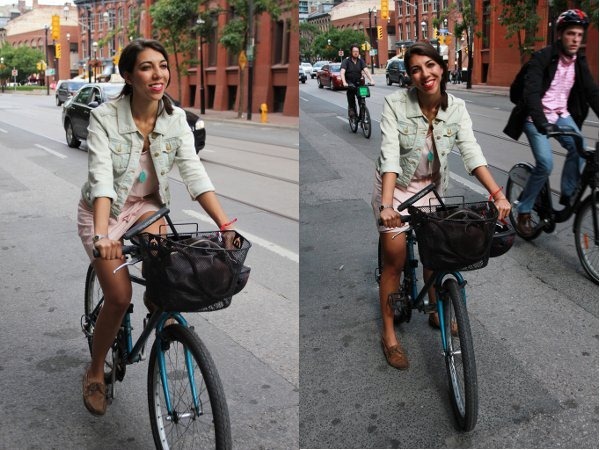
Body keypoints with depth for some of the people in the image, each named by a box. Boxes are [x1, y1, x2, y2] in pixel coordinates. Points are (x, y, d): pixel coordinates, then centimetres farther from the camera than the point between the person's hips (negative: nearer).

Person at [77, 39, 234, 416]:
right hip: (104, 210, -3)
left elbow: (194, 172, -18)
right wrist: (101, 235, -47)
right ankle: (95, 372, 12)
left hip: (146, 206, 3)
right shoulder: (105, 117, -22)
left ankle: (158, 301, 7)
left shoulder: (176, 118, -11)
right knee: (120, 297, -13)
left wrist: (226, 225, -30)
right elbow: (101, 178, -32)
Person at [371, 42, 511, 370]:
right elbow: (390, 155, -30)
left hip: (431, 188, 4)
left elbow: (472, 153, -19)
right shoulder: (395, 103, -23)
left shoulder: (456, 108, -12)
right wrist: (387, 204, -42)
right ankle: (389, 334, 10)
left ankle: (437, 312, 36)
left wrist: (498, 194, -31)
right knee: (395, 261, -3)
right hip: (396, 187, -3)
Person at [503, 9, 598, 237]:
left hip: (561, 114, 5)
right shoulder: (542, 58, -18)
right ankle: (524, 211, 1)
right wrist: (541, 122, -43)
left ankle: (567, 194, -2)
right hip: (537, 117, -5)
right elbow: (531, 92, -29)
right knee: (545, 164, -17)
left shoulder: (579, 62, 1)